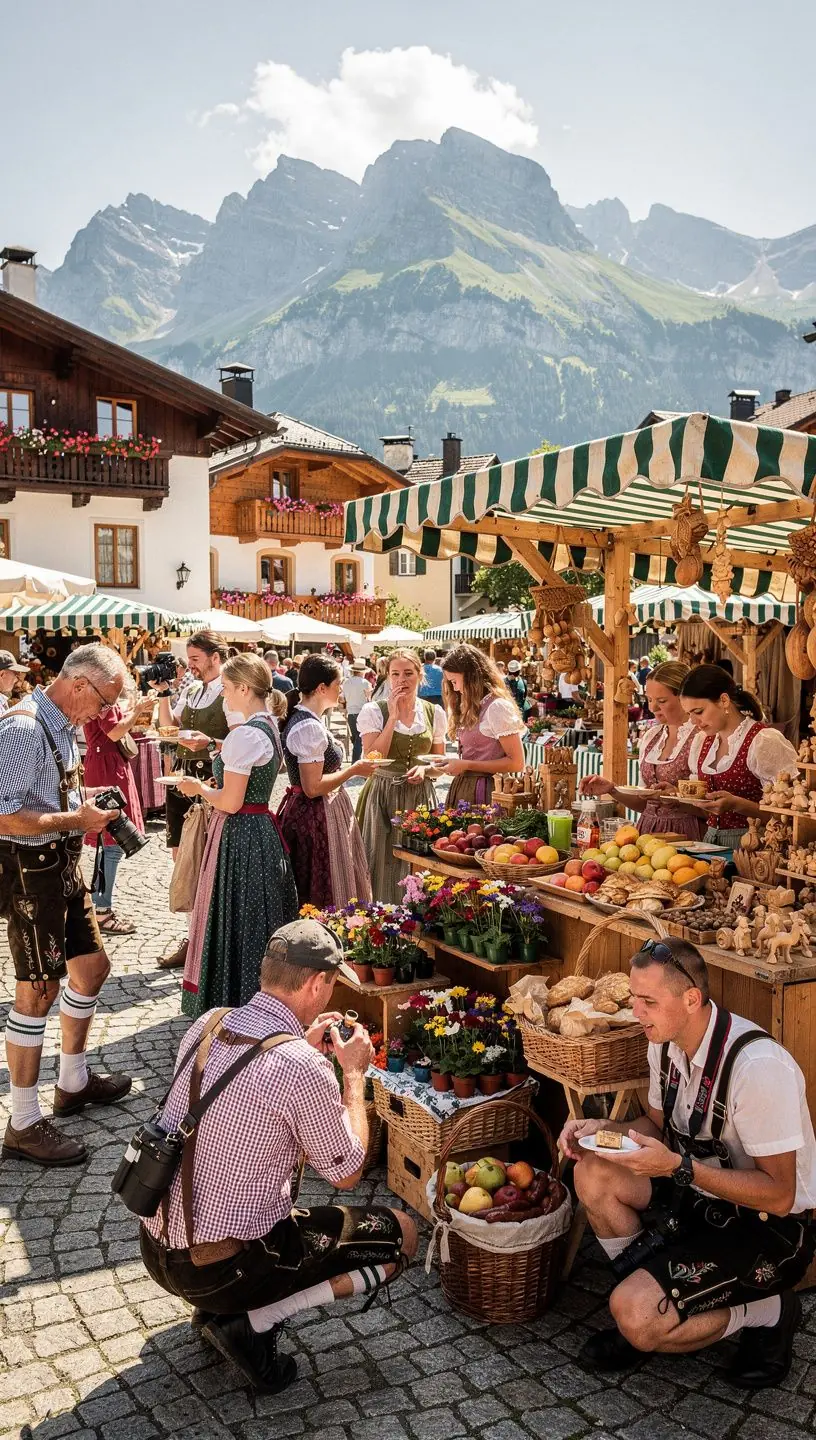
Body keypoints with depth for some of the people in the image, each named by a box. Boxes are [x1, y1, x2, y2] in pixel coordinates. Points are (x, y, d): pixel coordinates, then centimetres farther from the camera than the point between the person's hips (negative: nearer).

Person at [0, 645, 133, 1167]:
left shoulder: (63, 726, 8)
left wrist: (85, 806, 4)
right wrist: (76, 819, -21)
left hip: (63, 865, 10)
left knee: (92, 966, 18)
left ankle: (74, 1082, 36)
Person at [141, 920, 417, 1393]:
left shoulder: (206, 1026, -3)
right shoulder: (304, 1070, -24)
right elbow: (347, 1173, -8)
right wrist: (354, 1073, 1)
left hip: (156, 1248, 8)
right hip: (222, 1271, -7)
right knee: (402, 1234, 5)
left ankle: (220, 1305, 16)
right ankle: (249, 1323, -1)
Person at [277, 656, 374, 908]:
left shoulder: (300, 717, 9)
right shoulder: (310, 727, -22)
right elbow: (313, 787, -24)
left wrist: (347, 767, 15)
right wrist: (354, 770, -15)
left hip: (307, 811, 10)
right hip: (317, 817, -10)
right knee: (322, 896, 0)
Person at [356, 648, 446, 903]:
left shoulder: (434, 713, 4)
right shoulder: (373, 711, -5)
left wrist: (424, 768, -8)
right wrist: (393, 717, -17)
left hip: (421, 796, 3)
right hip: (384, 795, -2)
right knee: (384, 864, 0)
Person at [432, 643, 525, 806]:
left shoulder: (498, 707, -11)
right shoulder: (473, 708, 16)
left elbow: (516, 763, -14)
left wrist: (466, 765, -13)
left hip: (485, 791, -8)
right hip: (463, 786, 8)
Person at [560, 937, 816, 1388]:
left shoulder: (758, 1066, -30)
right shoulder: (666, 1042, -4)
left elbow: (779, 1194, -25)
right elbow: (660, 1126, 12)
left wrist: (678, 1166, -32)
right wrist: (603, 1129, -9)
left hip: (769, 1229, -8)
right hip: (702, 1196, 8)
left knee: (635, 1317, -20)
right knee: (593, 1173, -14)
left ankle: (768, 1313, 3)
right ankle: (649, 1302, 5)